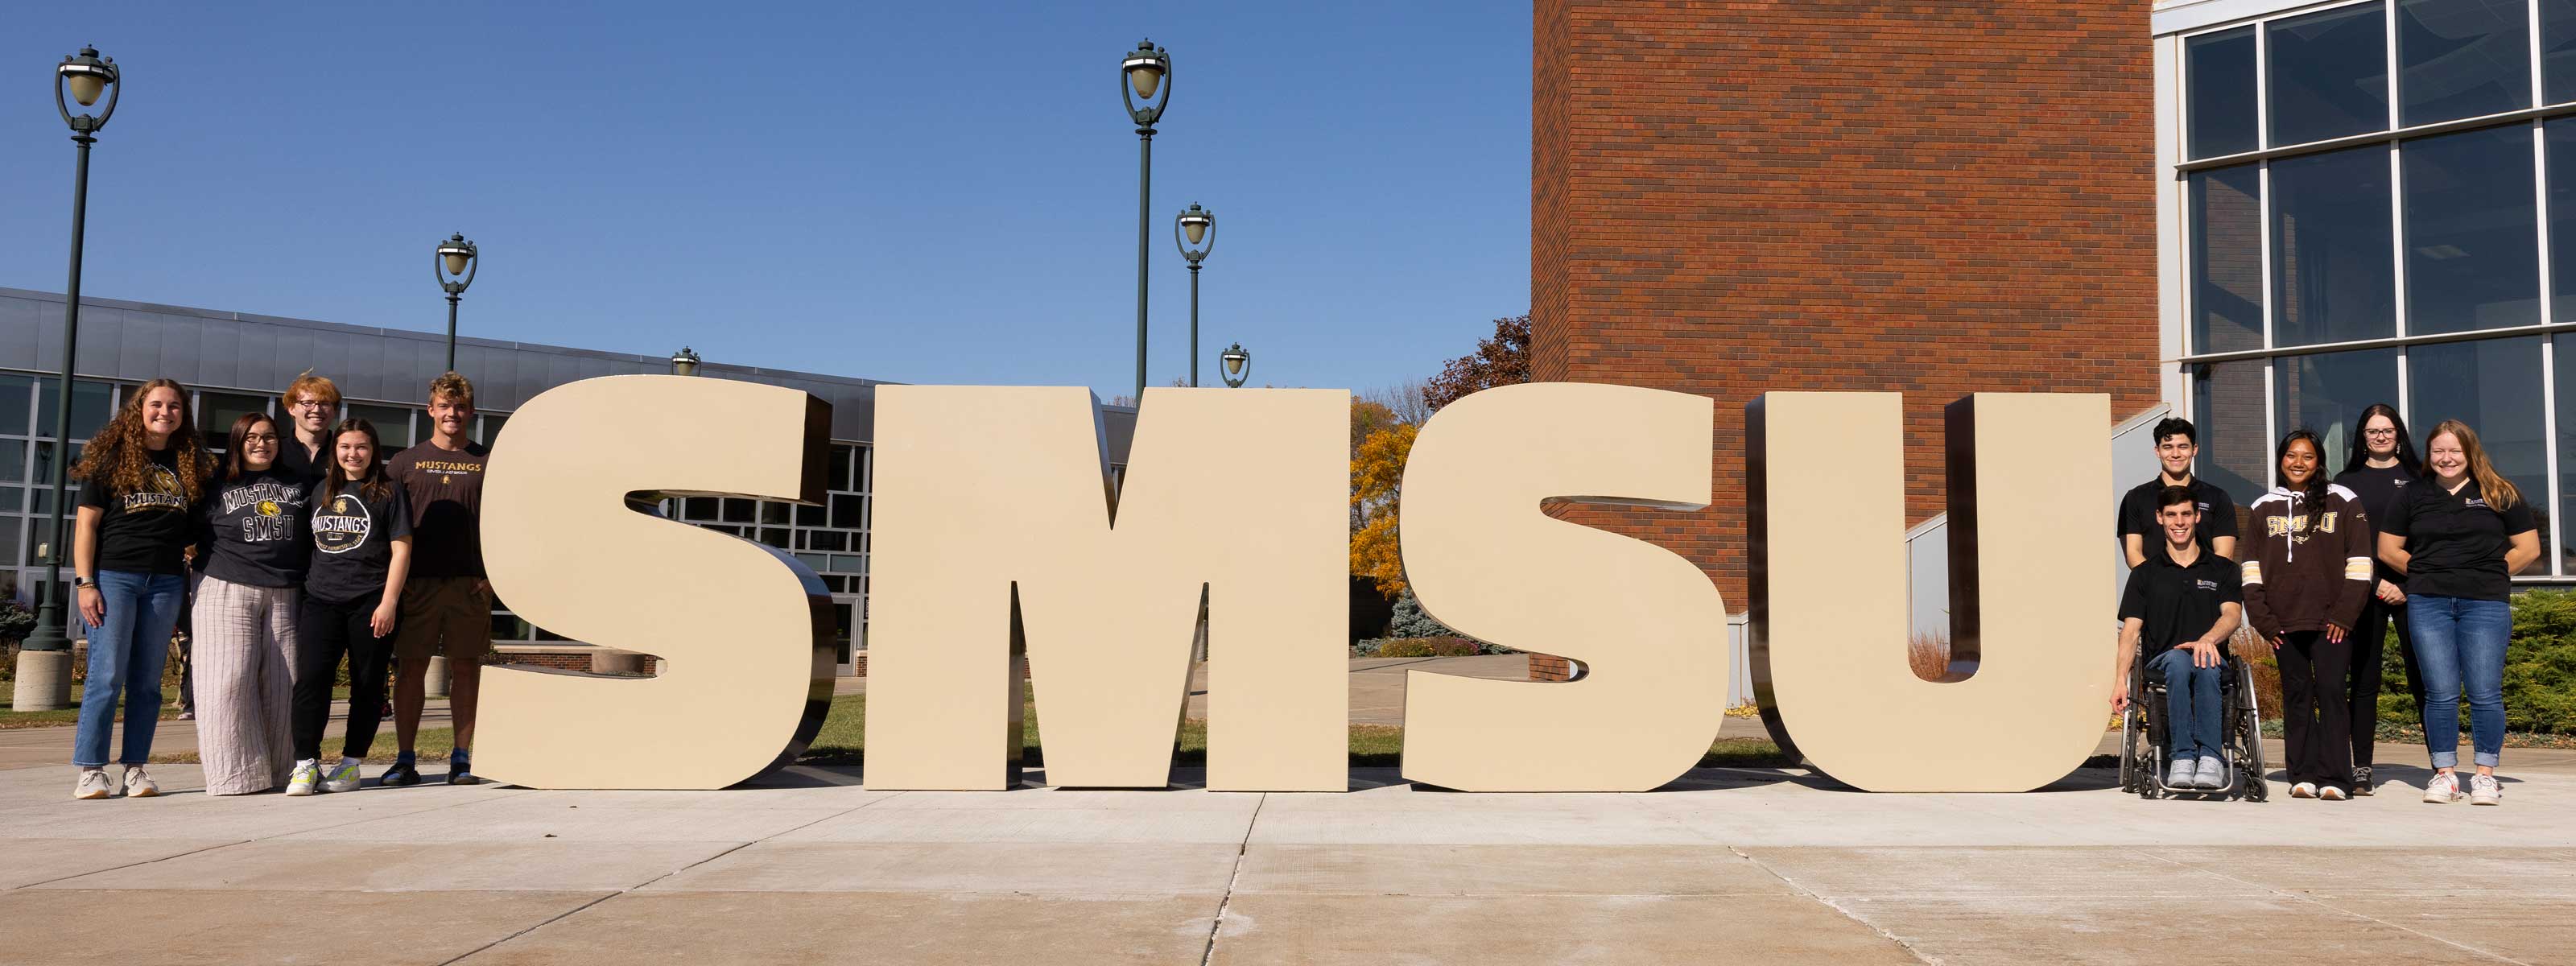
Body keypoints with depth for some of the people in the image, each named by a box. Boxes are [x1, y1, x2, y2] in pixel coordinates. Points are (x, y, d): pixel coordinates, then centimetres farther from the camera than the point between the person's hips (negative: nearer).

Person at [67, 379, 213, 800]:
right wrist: (84, 583, -8)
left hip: (166, 582, 3)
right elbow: (86, 524, -1)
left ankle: (135, 768, 9)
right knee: (107, 676, -6)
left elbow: (196, 524, 19)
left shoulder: (190, 464, 12)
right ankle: (90, 770, -1)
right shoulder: (111, 458, 2)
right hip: (114, 576, -3)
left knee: (147, 681, 5)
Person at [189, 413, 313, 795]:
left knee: (281, 684, -1)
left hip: (285, 597, 2)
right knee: (230, 682, -8)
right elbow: (192, 535, 11)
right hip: (228, 593, -2)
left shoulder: (299, 484, 15)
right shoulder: (217, 486, 8)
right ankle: (236, 774, -4)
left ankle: (277, 770, 6)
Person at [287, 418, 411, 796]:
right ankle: (305, 764, -6)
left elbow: (401, 550, -4)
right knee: (310, 678, -10)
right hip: (321, 599, 3)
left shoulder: (388, 494, 1)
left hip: (369, 603, -3)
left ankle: (351, 764, 11)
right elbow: (308, 544, 23)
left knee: (367, 685, 2)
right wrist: (304, 587, 14)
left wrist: (388, 602, -11)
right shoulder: (322, 492, 16)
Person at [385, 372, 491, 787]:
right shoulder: (406, 462, 11)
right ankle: (405, 760, 8)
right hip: (417, 581, 1)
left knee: (466, 666, 1)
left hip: (471, 582, 0)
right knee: (411, 667, 1)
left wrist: (492, 574, -3)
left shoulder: (487, 462, 10)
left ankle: (461, 758, 7)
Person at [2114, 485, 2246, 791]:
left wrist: (2208, 639, -26)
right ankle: (2183, 757, -42)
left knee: (2204, 662, -37)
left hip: (2212, 661, 0)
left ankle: (2210, 758, -44)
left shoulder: (2222, 570, 17)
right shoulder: (2145, 574, 16)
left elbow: (2233, 613, -2)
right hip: (2161, 664, 0)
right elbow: (2131, 630, 6)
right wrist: (2120, 680, -9)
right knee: (2178, 659, -37)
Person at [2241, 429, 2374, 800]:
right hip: (2284, 623, 3)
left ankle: (2334, 778, -6)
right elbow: (2252, 568, 11)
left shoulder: (2344, 503, 6)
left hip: (2331, 620, -2)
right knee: (2296, 696, 4)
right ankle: (2304, 775, 8)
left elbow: (2359, 564, 1)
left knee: (2332, 693, -7)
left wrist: (2344, 615, -7)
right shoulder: (2263, 508, 13)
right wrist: (2263, 619, 2)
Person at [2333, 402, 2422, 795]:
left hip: (2412, 589, 0)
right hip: (2364, 590, 0)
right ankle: (2362, 769, 2)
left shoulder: (2417, 477, 11)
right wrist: (2376, 583, -7)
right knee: (2364, 679, 0)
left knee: (2423, 678, -5)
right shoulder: (2347, 482, 11)